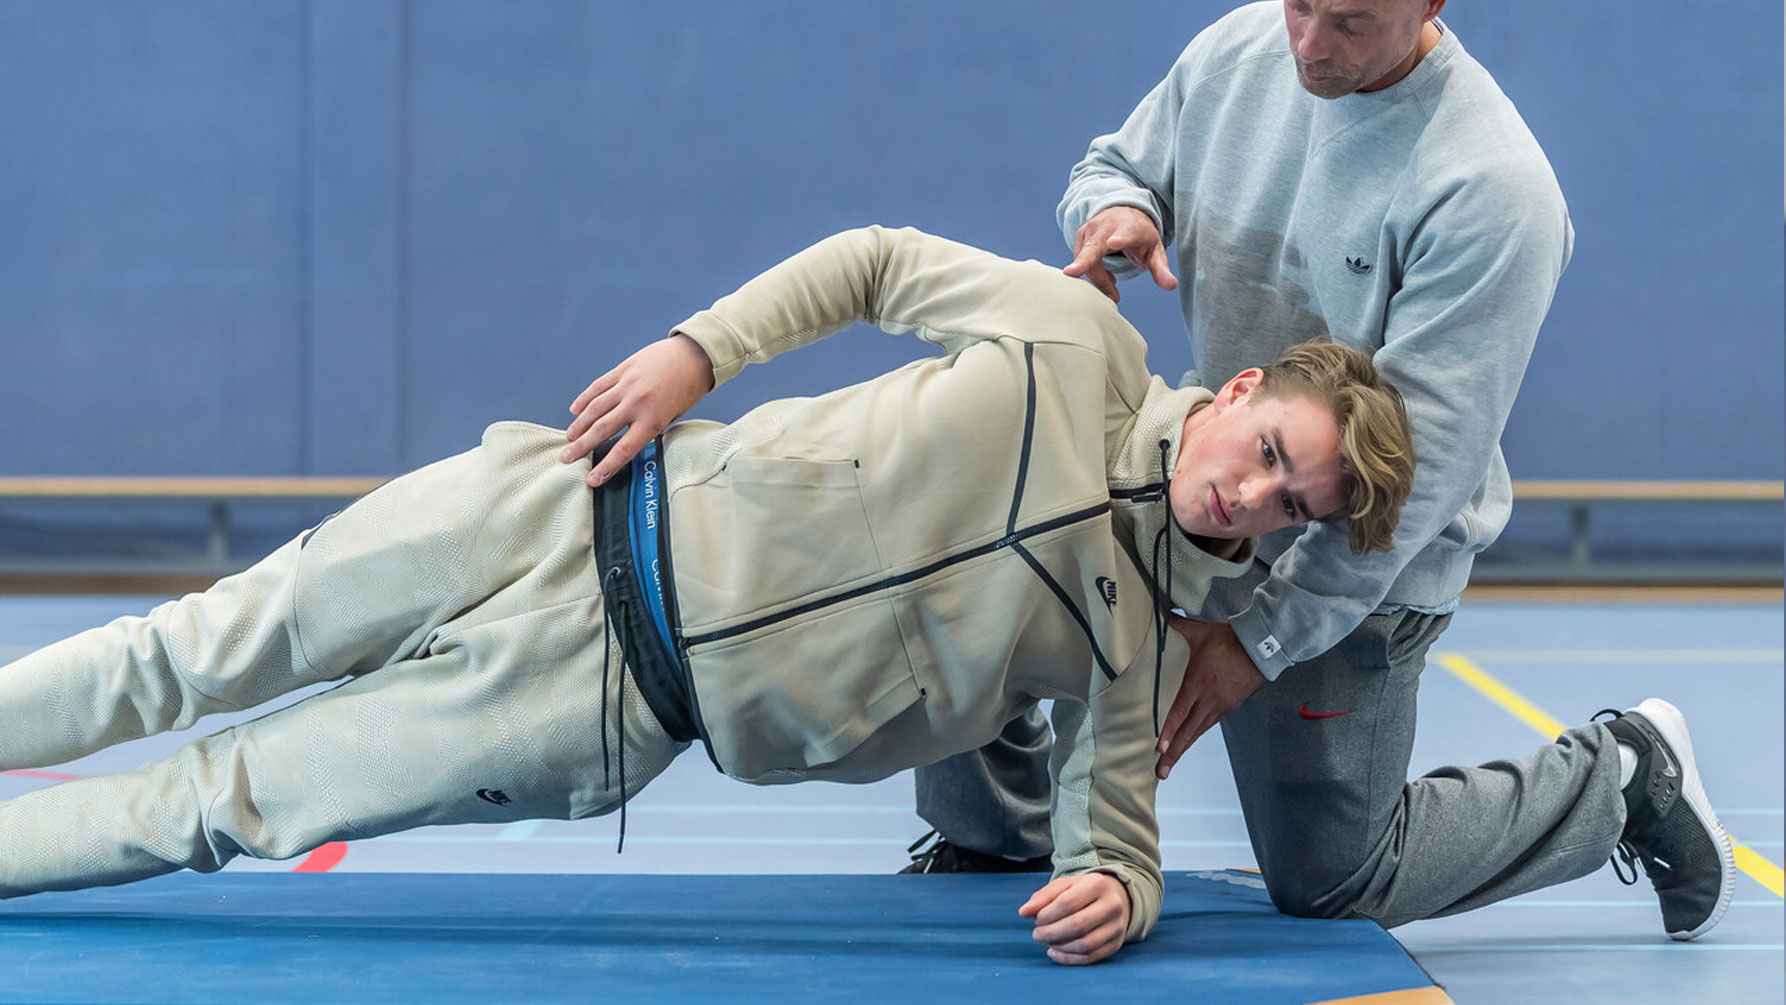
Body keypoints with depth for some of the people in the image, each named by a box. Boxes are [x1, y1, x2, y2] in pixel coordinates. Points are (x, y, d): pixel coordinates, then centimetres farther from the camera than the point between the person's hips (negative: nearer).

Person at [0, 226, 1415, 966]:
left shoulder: (1146, 643, -4)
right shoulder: (1078, 341, -7)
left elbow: (1111, 827, 2)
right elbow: (874, 260, 4)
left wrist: (1117, 894, -21)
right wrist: (699, 348, -8)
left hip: (613, 706, 0)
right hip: (580, 514, 0)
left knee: (227, 804, 4)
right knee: (207, 656, 8)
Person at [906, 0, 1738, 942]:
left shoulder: (1491, 188, -27)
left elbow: (1425, 457, -26)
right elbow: (1118, 165, 11)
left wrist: (1260, 637, -25)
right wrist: (1114, 210, -17)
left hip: (1361, 551, -6)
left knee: (1331, 883, 1)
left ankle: (1619, 776, 23)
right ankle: (990, 846, 16)